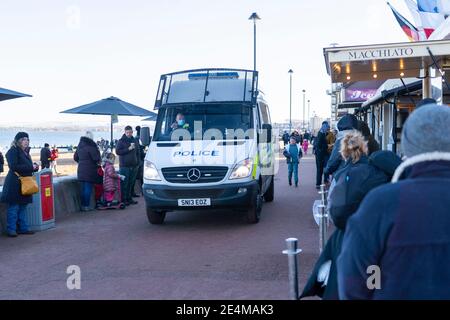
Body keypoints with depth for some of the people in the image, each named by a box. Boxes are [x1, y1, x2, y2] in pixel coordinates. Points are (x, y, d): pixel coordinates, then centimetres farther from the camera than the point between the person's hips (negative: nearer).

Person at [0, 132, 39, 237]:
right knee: (13, 207, -5)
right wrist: (31, 167, -18)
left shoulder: (25, 152, 16)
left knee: (23, 206, 12)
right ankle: (11, 229, 0)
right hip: (14, 184, -9)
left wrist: (35, 167, 1)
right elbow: (14, 166, -19)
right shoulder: (13, 151, -10)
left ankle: (23, 228, 17)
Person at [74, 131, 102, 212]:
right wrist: (99, 162, 3)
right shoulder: (91, 146, -15)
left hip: (81, 170, 8)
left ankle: (83, 205, 18)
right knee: (88, 188, -3)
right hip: (90, 170, -8)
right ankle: (87, 206, -1)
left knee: (83, 188, 14)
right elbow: (96, 158, -17)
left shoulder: (80, 146, 11)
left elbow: (75, 157, 20)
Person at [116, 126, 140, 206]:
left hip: (134, 166, 5)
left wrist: (138, 163, 11)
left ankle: (129, 198, 15)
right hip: (124, 166, -5)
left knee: (131, 183, 8)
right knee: (124, 184, -5)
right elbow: (117, 151, -10)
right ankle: (123, 200, -2)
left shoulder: (135, 141, 14)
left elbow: (138, 152, 20)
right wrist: (128, 149, -16)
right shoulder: (121, 141, -1)